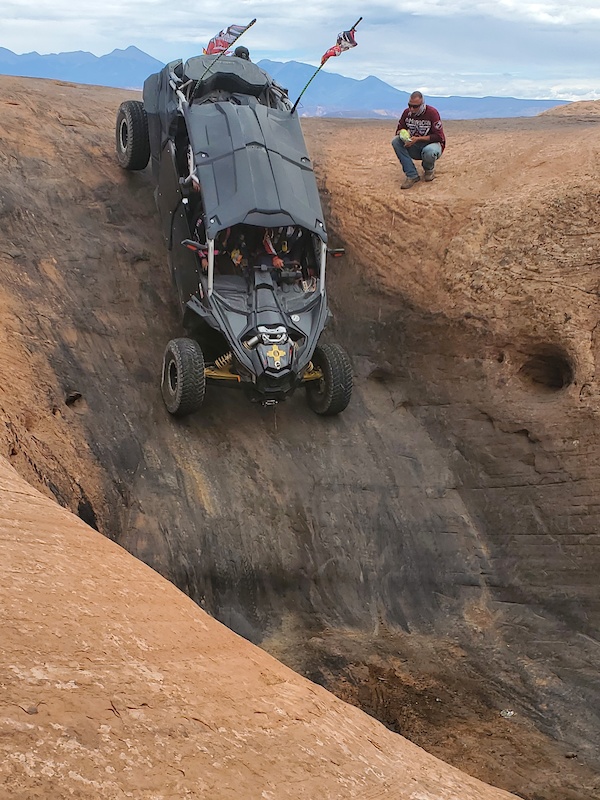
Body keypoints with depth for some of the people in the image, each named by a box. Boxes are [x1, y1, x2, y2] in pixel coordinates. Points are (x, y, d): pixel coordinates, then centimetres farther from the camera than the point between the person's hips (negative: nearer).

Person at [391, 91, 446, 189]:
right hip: (415, 147, 5)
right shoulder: (407, 112, -2)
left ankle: (429, 169, 0)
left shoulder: (432, 112, -16)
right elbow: (399, 129, 8)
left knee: (429, 152, -42)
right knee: (396, 141, -21)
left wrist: (418, 139, -27)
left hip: (432, 143, -5)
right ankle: (412, 175, -24)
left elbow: (438, 136, -18)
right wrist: (402, 134, -19)